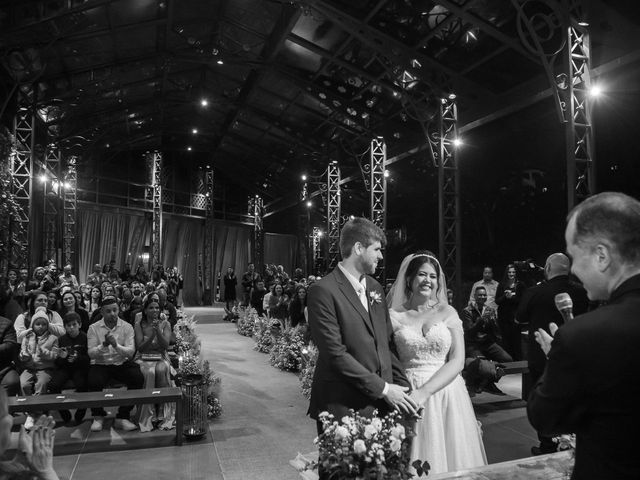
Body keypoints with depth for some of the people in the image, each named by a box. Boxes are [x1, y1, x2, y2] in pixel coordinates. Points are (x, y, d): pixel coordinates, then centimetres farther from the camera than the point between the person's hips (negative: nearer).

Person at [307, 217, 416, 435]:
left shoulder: (375, 287, 11)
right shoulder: (323, 291, -14)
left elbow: (388, 343, 13)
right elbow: (335, 353, -17)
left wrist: (402, 386, 1)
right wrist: (383, 388, -14)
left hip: (381, 403, 6)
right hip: (342, 407, -6)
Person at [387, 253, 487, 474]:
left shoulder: (447, 312, 4)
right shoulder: (395, 315, 2)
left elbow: (457, 361, -3)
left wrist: (425, 391, -14)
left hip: (446, 394, 1)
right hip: (410, 395, -1)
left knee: (450, 455, 7)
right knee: (416, 463, 4)